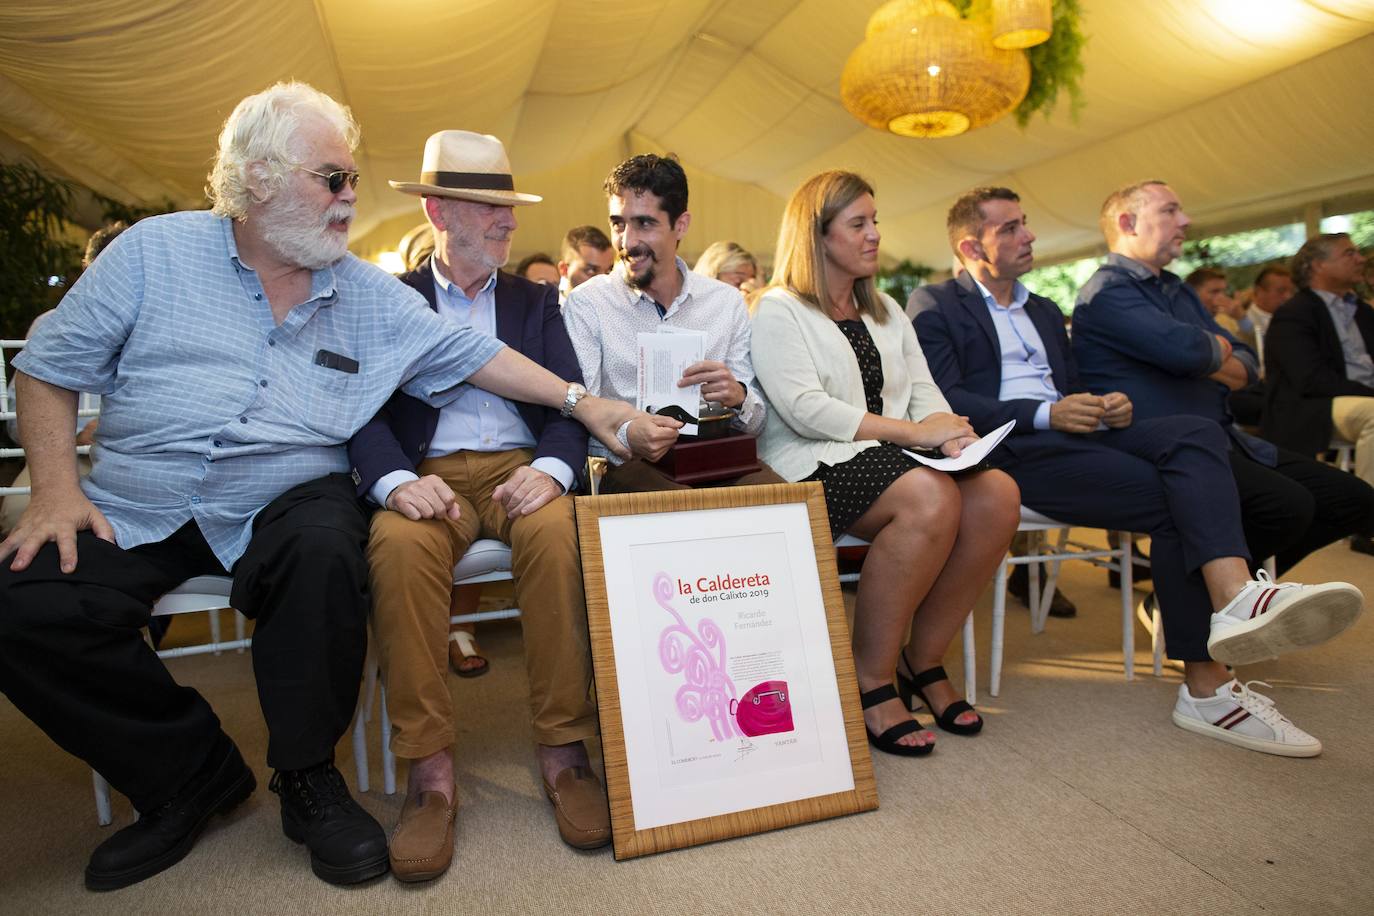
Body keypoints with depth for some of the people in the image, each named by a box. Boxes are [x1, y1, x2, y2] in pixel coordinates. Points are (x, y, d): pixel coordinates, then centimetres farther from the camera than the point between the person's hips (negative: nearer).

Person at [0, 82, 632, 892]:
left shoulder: (371, 295, 6)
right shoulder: (156, 251, 2)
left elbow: (470, 354, 7)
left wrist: (580, 401, 1)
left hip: (286, 505, 0)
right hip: (133, 512, 1)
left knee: (326, 552, -33)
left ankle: (308, 778, -9)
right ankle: (194, 775, 1)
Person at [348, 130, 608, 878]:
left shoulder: (536, 301, 18)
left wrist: (551, 466, -18)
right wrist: (396, 479, -22)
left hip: (517, 470, 1)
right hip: (428, 474, -1)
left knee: (559, 530, -33)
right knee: (399, 546, -34)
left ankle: (563, 752, -22)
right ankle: (430, 773, -24)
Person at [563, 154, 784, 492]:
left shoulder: (728, 302, 12)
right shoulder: (585, 304, 3)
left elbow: (755, 423, 12)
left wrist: (738, 398, -12)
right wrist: (625, 435, -28)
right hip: (628, 465, -4)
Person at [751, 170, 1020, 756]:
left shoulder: (886, 311, 24)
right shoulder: (778, 310, 1)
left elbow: (923, 390, 15)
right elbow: (805, 409, -13)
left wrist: (948, 431, -10)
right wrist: (912, 431, -18)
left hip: (896, 459, 7)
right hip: (817, 466, -6)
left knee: (997, 494, -21)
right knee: (932, 498, -34)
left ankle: (922, 661, -6)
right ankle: (871, 680, -18)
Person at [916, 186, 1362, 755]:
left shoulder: (1043, 311, 30)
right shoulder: (939, 308, 4)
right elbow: (946, 401, -11)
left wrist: (1107, 406, 1)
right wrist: (1046, 414, -19)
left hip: (1074, 434, 7)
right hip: (1013, 451, -7)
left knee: (1197, 433, -22)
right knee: (1173, 501, -23)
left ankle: (1236, 597, -40)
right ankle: (1205, 685, -23)